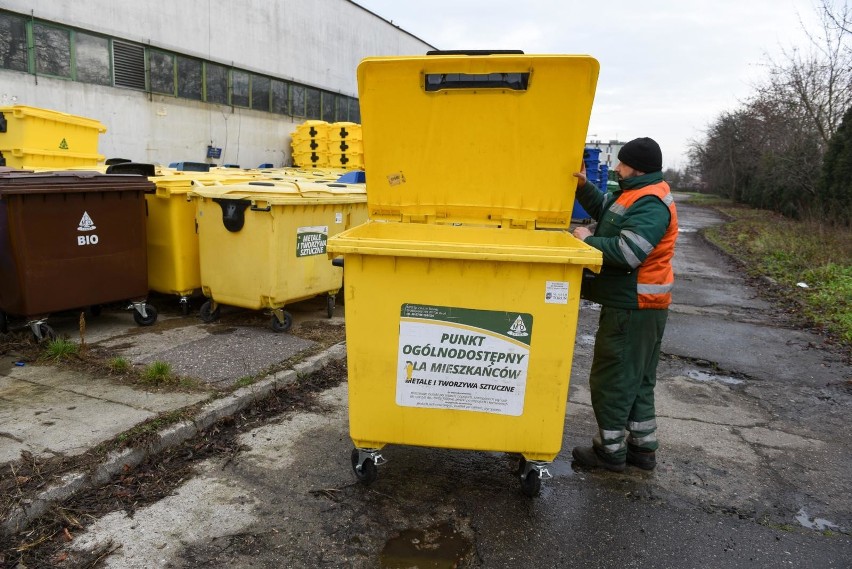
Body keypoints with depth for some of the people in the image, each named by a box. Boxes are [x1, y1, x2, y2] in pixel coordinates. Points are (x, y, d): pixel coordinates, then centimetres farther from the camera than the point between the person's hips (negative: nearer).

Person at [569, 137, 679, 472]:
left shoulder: (650, 204, -20)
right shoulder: (635, 194, 12)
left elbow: (626, 253, -30)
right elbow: (603, 209, 26)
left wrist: (588, 240, -16)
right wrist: (583, 186, 10)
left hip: (633, 308, -11)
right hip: (633, 305, 11)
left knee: (612, 380, 0)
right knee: (637, 380, 18)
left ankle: (610, 451, 14)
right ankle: (643, 448, 30)